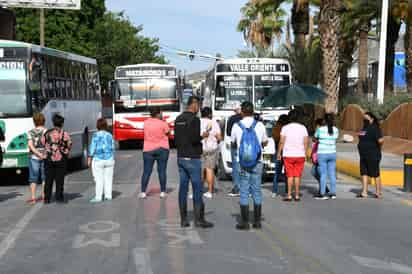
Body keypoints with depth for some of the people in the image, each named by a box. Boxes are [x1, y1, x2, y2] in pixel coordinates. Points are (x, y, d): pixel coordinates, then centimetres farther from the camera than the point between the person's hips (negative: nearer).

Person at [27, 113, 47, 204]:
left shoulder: (31, 132, 2)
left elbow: (30, 145, -10)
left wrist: (39, 154, -14)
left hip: (34, 157, 0)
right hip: (46, 157, 0)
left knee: (33, 178, 4)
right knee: (45, 177, 10)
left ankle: (33, 198, -2)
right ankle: (43, 197, 10)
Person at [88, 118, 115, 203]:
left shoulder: (96, 135, -10)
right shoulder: (110, 135, 2)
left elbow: (92, 148, -10)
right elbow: (112, 148, 7)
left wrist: (89, 159, -3)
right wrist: (112, 159, 17)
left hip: (98, 160, -4)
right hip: (109, 160, 4)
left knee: (99, 179, -1)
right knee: (108, 178, 9)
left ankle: (98, 197, 0)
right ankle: (108, 196, 12)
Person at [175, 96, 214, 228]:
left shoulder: (178, 119, 12)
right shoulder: (194, 119, -13)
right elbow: (194, 138, -20)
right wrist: (203, 136, -3)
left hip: (181, 158, 8)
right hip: (192, 158, -8)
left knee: (183, 188, 7)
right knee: (197, 188, -2)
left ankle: (183, 219, 9)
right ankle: (199, 219, 0)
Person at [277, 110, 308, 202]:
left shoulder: (285, 128, -3)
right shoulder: (303, 128, 1)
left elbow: (281, 142, -6)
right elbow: (306, 142, -1)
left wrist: (279, 153, 3)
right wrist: (305, 153, 8)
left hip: (288, 155, -1)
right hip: (300, 155, 1)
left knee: (290, 176, 4)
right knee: (298, 176, 6)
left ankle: (289, 195, 1)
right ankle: (297, 195, 7)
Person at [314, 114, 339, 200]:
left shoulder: (320, 129, -12)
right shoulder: (336, 130, 0)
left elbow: (315, 138, 3)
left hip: (322, 154, -4)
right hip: (332, 154, 4)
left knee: (323, 174, -2)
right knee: (332, 174, 8)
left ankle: (322, 194, -1)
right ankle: (333, 193, 10)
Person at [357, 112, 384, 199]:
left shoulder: (374, 128, -15)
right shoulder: (364, 128, 12)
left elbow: (380, 140, -27)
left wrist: (378, 148, -11)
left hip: (373, 156, -9)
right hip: (363, 155, 9)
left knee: (375, 174, 2)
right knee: (364, 173, 7)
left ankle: (379, 193, 12)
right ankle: (364, 192, 9)